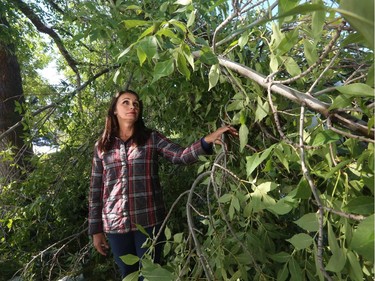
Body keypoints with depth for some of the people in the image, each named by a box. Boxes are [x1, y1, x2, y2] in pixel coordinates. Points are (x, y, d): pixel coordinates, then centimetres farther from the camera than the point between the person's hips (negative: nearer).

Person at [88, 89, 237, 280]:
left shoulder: (151, 138, 1)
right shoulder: (101, 146, 5)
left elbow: (181, 155, -14)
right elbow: (96, 190, 6)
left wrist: (207, 141, -32)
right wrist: (95, 229, 6)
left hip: (149, 220, -1)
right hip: (115, 224, 2)